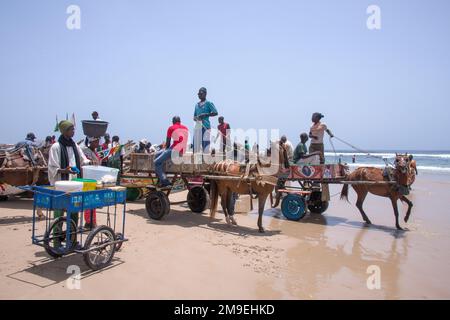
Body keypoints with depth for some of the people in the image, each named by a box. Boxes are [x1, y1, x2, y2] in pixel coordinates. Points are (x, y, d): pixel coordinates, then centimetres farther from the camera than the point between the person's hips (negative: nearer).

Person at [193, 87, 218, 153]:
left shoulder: (208, 103, 0)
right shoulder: (197, 105, 20)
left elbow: (215, 113, -9)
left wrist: (205, 115, -15)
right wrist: (195, 118, 2)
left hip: (205, 126, -7)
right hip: (198, 126, 7)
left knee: (205, 143, -11)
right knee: (196, 143, 5)